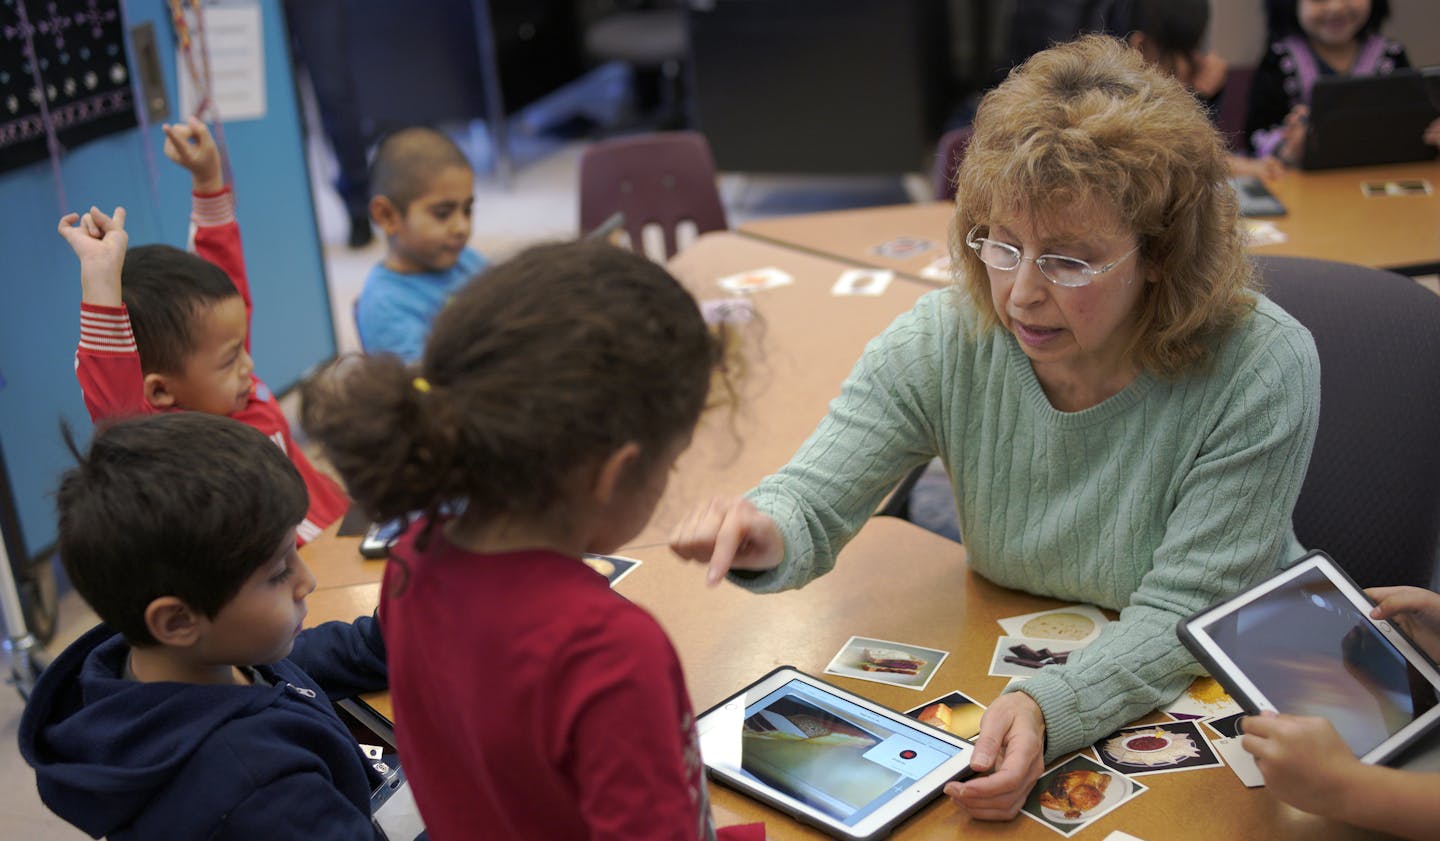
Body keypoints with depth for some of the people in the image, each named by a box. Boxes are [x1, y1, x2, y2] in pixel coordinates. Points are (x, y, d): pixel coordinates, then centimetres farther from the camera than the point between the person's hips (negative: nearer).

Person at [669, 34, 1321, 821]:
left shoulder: (1259, 373, -22)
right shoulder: (943, 344, -13)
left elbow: (1179, 618, -21)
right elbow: (811, 504, -14)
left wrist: (1049, 710, -39)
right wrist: (765, 535, -38)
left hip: (1213, 708, -2)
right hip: (1003, 686, 2)